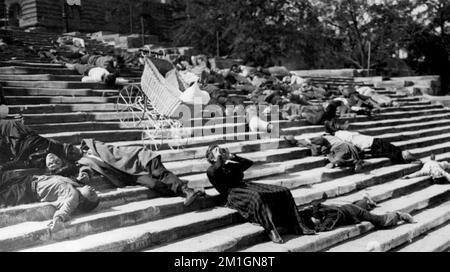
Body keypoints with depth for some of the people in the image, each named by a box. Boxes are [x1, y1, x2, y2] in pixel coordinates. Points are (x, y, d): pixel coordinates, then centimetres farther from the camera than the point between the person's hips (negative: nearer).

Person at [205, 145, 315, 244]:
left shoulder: (231, 165, 27)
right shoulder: (211, 170, 5)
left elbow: (249, 162, 22)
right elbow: (215, 172, -21)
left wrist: (232, 156, 16)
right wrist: (218, 158, -3)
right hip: (233, 194, -8)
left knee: (283, 192, -6)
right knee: (257, 198, -42)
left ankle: (297, 227, -8)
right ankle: (271, 230, -43)